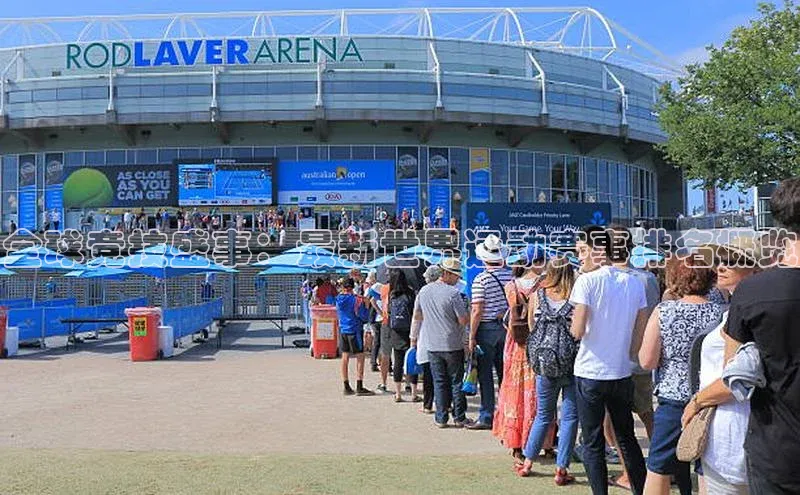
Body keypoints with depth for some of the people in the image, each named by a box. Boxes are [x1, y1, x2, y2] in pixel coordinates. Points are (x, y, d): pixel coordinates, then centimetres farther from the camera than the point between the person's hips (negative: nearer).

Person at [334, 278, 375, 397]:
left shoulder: (339, 299, 4)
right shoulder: (356, 300, -14)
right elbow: (364, 317, -13)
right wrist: (366, 305, 1)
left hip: (342, 330, 6)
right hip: (354, 330, -6)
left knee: (345, 358, 11)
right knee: (360, 357, -2)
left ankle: (347, 387, 15)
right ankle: (359, 387, -5)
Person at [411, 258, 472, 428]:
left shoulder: (424, 291, 4)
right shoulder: (453, 293, -15)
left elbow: (417, 316, 15)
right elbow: (464, 321, -14)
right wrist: (467, 310, 4)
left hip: (432, 345, 4)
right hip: (453, 345, -4)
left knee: (439, 382, 10)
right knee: (457, 382, 7)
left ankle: (441, 418, 12)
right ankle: (459, 418, 13)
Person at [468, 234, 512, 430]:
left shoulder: (481, 280, -13)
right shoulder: (511, 276, 1)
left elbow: (477, 311, -15)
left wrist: (472, 337, -9)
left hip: (487, 329, -5)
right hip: (507, 328, 5)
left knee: (485, 374, 3)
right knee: (505, 373, 14)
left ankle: (486, 416, 5)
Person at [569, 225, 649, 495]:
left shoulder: (587, 281, -12)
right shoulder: (633, 282, 5)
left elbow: (578, 331, -17)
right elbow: (641, 333, 7)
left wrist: (572, 325, 4)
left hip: (590, 374, -5)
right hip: (622, 373, 6)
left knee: (593, 443, 4)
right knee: (627, 438, 19)